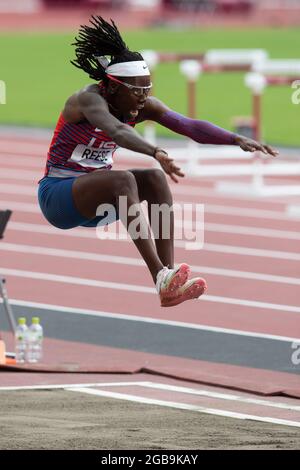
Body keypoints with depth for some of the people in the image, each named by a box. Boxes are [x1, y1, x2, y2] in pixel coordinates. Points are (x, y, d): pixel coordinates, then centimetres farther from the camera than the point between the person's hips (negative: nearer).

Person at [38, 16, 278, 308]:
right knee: (123, 180, -33)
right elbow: (116, 131, -46)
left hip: (96, 201, 7)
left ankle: (169, 281, -27)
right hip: (58, 194, -7)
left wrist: (236, 140, -33)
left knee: (155, 178, -19)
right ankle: (161, 279, -44)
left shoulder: (143, 107, -4)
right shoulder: (89, 99, -24)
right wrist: (156, 153, -63)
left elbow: (189, 126, -17)